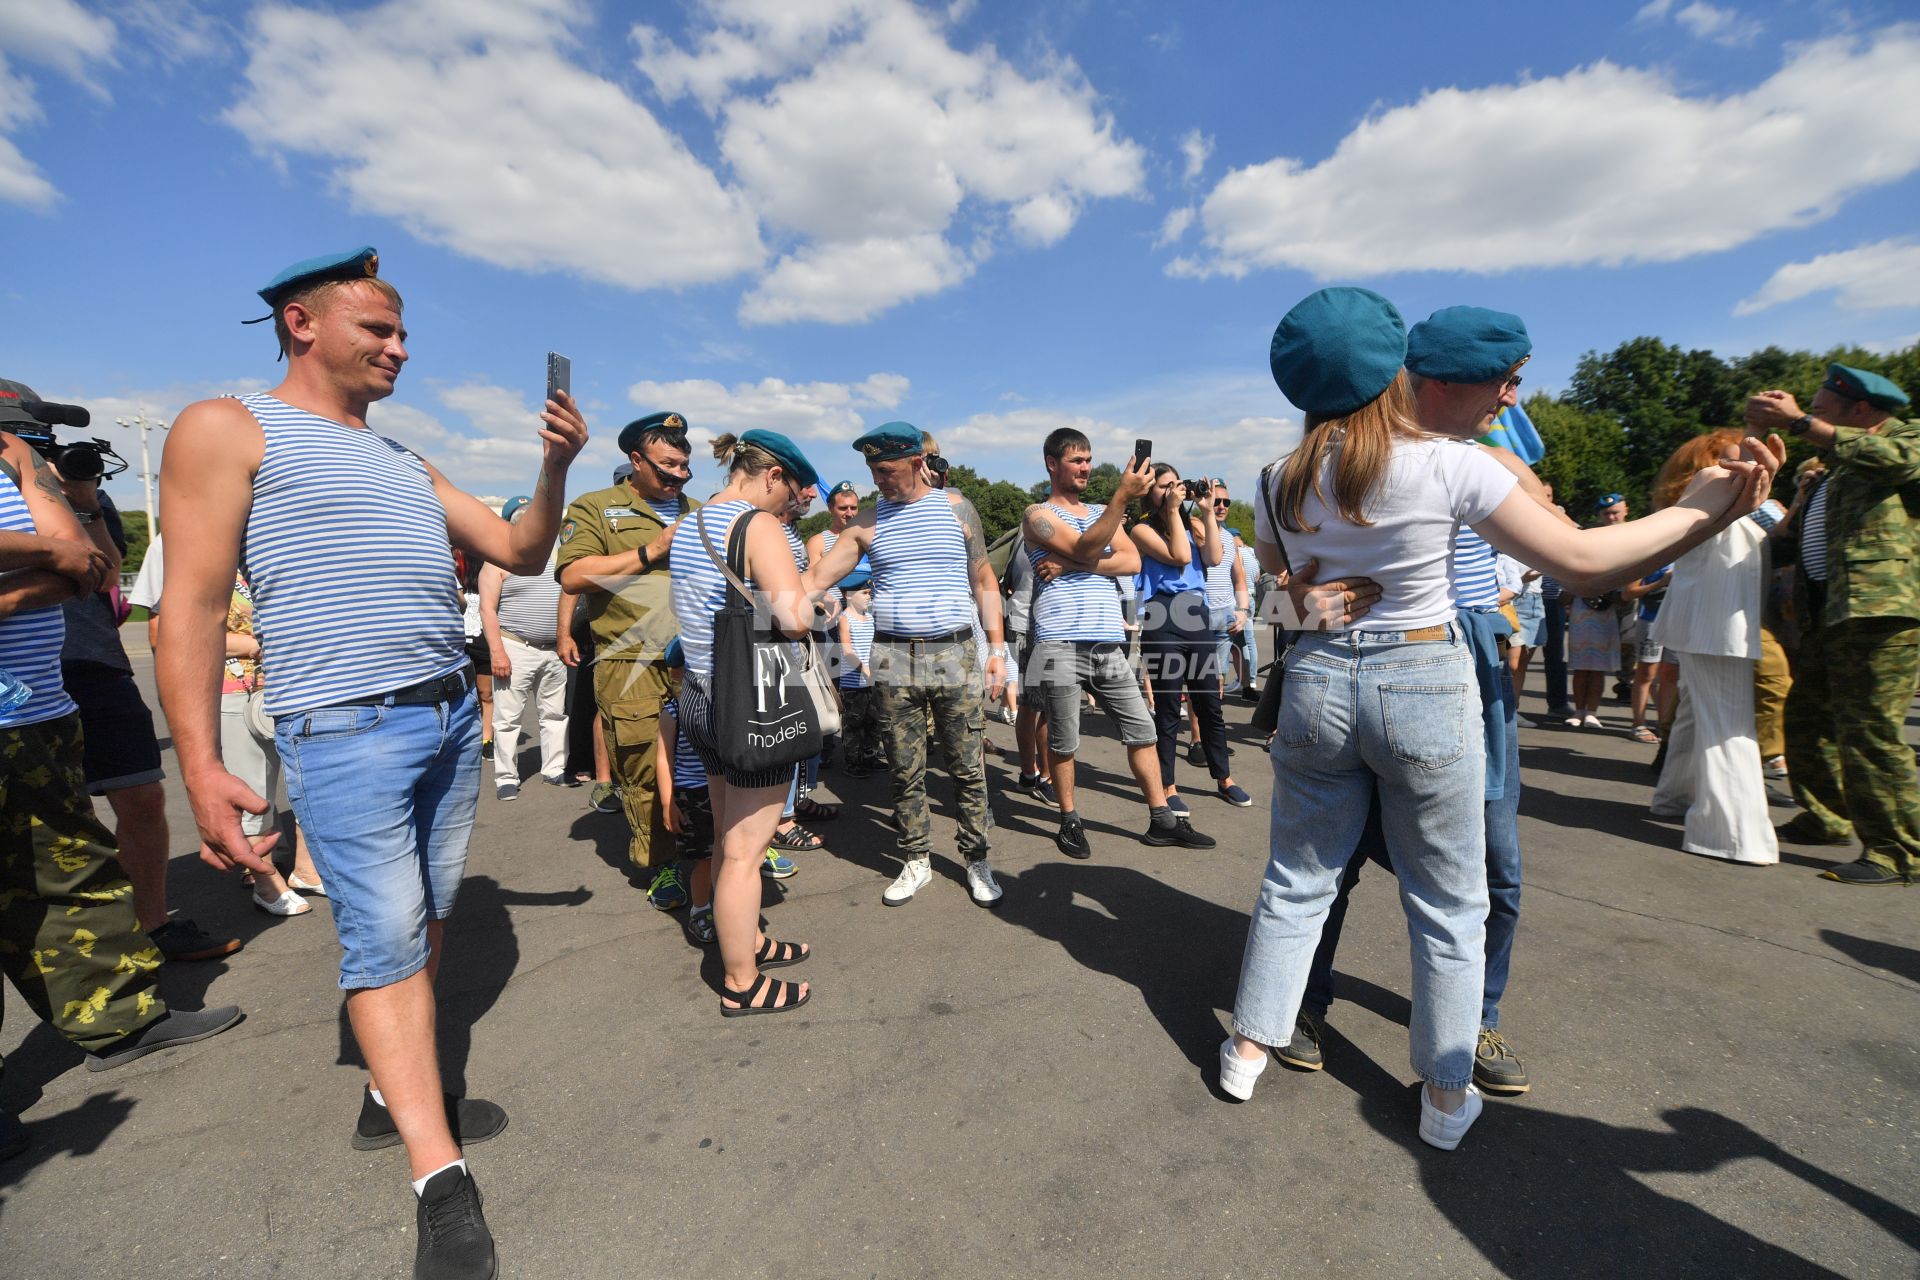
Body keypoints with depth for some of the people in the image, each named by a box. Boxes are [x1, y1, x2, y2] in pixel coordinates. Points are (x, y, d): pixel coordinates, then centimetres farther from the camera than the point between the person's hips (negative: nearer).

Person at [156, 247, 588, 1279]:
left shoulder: (408, 467, 20)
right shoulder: (228, 429, 0)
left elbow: (520, 552, 15)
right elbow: (193, 604, -7)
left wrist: (554, 467, -2)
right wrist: (201, 769, -14)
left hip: (452, 719, 7)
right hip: (347, 730, -7)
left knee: (426, 924, 12)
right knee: (385, 937, -5)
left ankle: (394, 1096, 29)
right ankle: (441, 1180, 3)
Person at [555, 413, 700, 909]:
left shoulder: (699, 513, 21)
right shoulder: (596, 508, 7)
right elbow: (573, 575, -8)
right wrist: (650, 552, -9)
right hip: (633, 667, -3)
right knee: (644, 771, 1)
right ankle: (658, 865, 18)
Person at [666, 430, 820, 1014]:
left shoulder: (686, 525, 10)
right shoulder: (759, 526, -16)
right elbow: (794, 617, -27)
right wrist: (808, 598, -6)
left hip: (699, 696, 9)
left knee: (729, 838, 20)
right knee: (745, 850, 3)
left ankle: (749, 941, 38)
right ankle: (741, 984, 18)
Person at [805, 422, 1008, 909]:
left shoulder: (957, 507, 5)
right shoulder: (868, 523, 6)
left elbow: (984, 581, 7)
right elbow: (815, 578, 1)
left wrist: (997, 648, 2)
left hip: (955, 654, -1)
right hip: (893, 659, 1)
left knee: (967, 768, 5)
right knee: (905, 771, 9)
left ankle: (977, 860, 22)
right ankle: (916, 862, 25)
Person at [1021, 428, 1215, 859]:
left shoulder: (1101, 512, 21)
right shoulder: (1038, 515, 3)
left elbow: (1132, 562, 3)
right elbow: (1086, 550, -14)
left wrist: (1070, 565, -8)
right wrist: (1124, 495, -20)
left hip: (1108, 643, 6)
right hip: (1061, 644, -5)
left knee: (1142, 730, 6)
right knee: (1064, 740, 2)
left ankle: (1162, 820, 16)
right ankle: (1070, 822, 19)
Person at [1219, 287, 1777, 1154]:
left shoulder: (1286, 482, 0)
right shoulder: (1448, 466, -12)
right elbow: (1580, 560, -7)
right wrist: (1700, 511, 6)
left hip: (1316, 684, 3)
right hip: (1424, 688, -3)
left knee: (1296, 881, 17)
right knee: (1449, 906, 15)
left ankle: (1248, 1048, 28)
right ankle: (1446, 1095, 29)